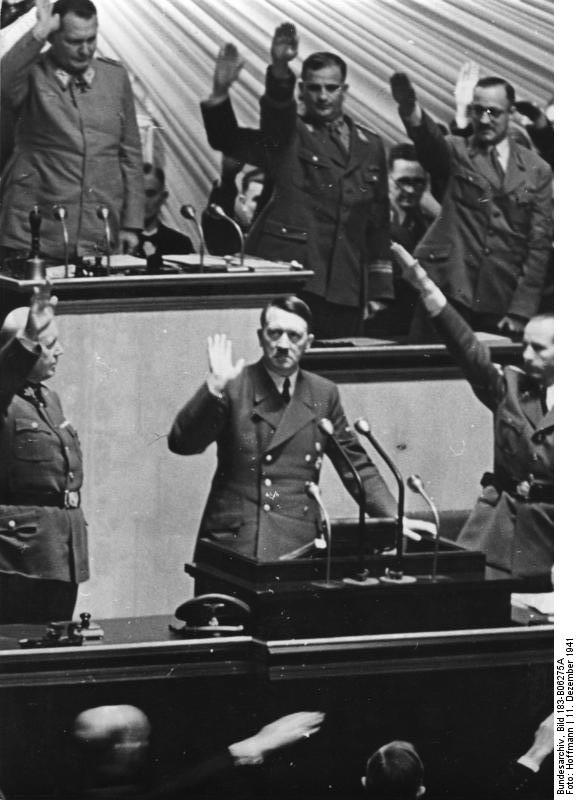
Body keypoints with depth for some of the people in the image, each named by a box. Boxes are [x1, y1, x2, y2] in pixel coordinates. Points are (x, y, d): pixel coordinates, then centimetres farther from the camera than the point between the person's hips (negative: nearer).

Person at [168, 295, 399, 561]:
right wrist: (215, 386, -18)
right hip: (232, 543, -2)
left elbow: (356, 467, 16)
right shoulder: (233, 388, 3)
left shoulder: (323, 395, 11)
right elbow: (182, 444, -8)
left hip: (299, 546, 2)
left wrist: (396, 521, 6)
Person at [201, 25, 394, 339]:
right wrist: (279, 71, -35)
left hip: (346, 289, 4)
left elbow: (378, 222, 19)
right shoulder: (286, 135, 6)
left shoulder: (369, 146, 18)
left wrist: (379, 290, 13)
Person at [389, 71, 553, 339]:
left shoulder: (537, 171, 9)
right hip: (447, 290, -1)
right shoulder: (456, 152, 6)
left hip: (500, 305, 1)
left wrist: (521, 311, -3)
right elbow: (431, 142, -18)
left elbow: (538, 245, 6)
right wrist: (411, 112, -42)